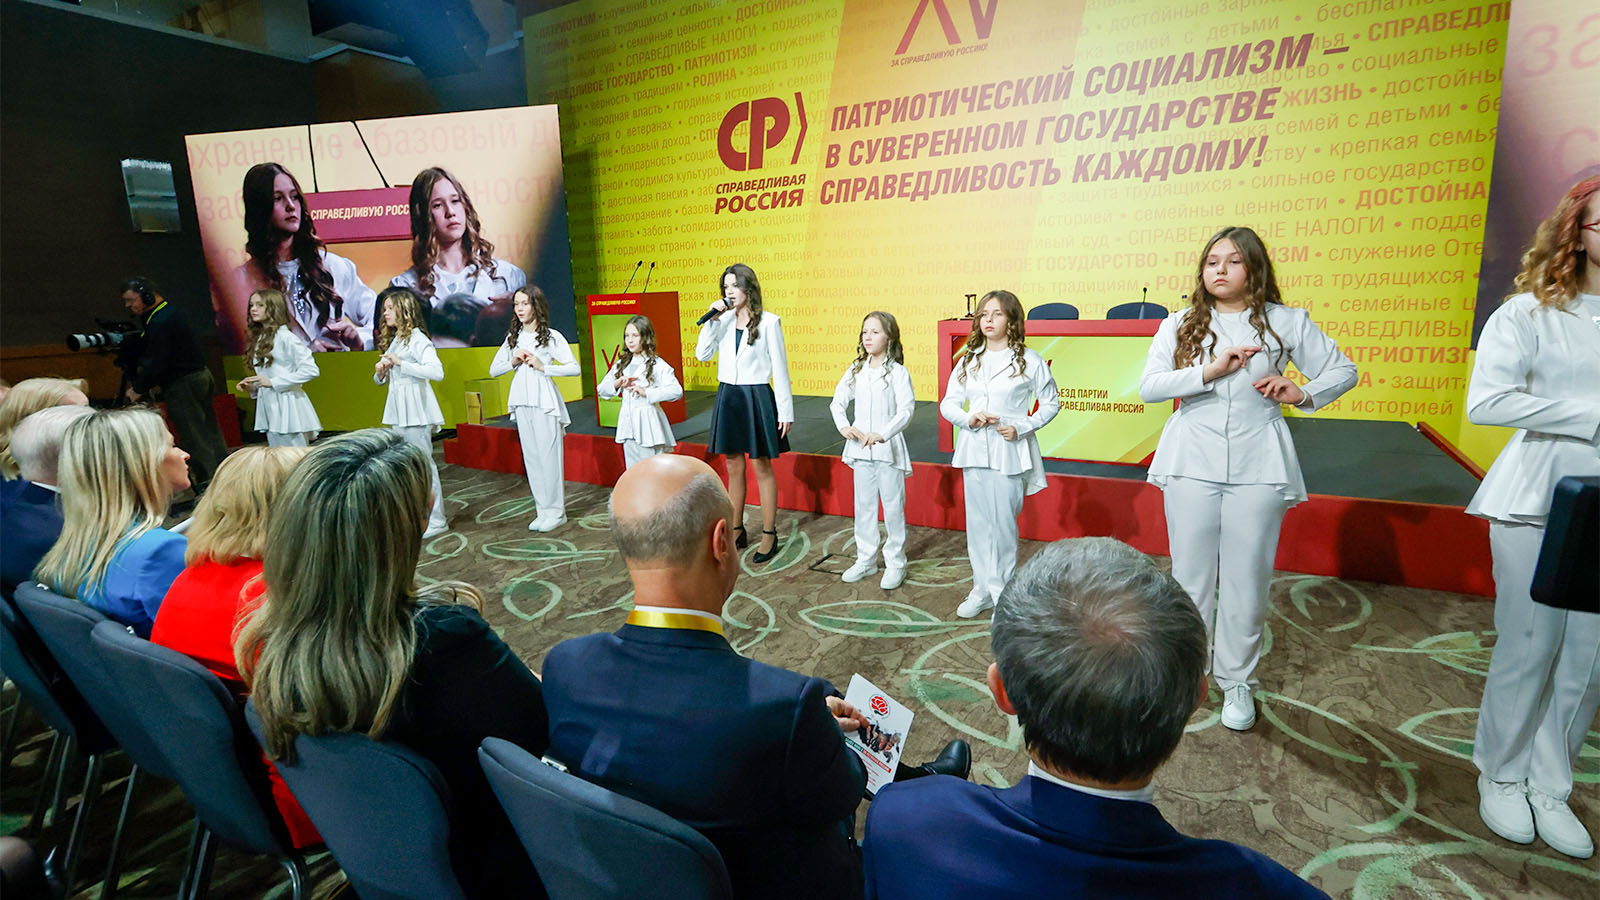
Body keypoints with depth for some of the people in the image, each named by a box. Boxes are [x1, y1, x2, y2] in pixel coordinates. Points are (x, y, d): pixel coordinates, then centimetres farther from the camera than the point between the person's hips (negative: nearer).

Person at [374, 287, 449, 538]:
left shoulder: (417, 338, -10)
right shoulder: (393, 340, 17)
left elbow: (437, 371, -24)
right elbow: (383, 379, 25)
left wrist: (400, 364, -22)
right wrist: (380, 373, 1)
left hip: (416, 409, -9)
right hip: (398, 409, 9)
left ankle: (436, 520, 1)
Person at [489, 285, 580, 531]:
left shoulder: (551, 336, -2)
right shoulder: (513, 337, 13)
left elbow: (574, 367, -8)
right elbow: (493, 370, 15)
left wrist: (543, 367, -15)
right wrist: (513, 362, -3)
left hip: (545, 402, -5)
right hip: (522, 402, 5)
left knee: (549, 454, -4)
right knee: (531, 456, 7)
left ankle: (556, 512, 6)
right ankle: (542, 510, 15)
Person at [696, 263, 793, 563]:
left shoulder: (768, 322, -7)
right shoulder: (724, 321, 5)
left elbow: (779, 367, -6)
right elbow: (702, 354, -2)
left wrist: (785, 411, -7)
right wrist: (712, 319, -10)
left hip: (757, 398, -5)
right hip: (728, 397, 5)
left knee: (762, 468, 3)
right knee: (733, 468, 13)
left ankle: (769, 534, 15)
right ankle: (737, 531, 27)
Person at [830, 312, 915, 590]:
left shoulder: (898, 372, -7)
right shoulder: (856, 371, 7)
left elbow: (905, 411, -14)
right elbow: (837, 402, 11)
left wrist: (882, 434, -26)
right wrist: (843, 427, -7)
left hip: (888, 449, -5)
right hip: (860, 449, 5)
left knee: (893, 507, 3)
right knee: (864, 506, 13)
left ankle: (895, 563, 17)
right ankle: (866, 560, 26)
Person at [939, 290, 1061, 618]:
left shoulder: (1028, 359, -1)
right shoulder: (968, 360, 10)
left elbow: (1050, 403, 4)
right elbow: (948, 403, 11)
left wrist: (1021, 428, -9)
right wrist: (968, 419, -9)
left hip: (1010, 452, -4)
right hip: (974, 450, 4)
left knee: (1003, 523, 0)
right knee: (978, 522, 9)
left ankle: (1004, 591, 17)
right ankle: (982, 590, 22)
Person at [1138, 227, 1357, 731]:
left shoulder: (1286, 322, 6)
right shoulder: (1179, 326, 6)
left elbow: (1343, 370, 13)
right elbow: (1148, 387, -6)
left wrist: (1302, 394, -5)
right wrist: (1210, 370, -17)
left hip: (1257, 467, 0)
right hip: (1192, 463, 1)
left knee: (1247, 577, 5)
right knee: (1190, 573, 6)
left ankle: (1236, 680, 20)